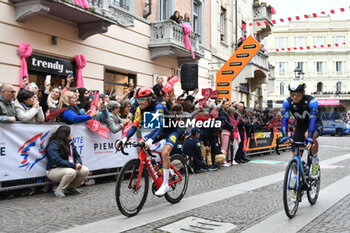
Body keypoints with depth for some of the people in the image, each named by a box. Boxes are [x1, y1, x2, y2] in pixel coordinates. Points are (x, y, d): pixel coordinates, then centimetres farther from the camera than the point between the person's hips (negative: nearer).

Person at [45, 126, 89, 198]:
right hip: (53, 170, -8)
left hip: (68, 167, 8)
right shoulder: (53, 145, -18)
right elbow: (57, 161, -28)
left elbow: (77, 156, 11)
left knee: (85, 171, -13)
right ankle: (59, 190, -13)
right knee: (71, 172, -37)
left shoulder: (70, 143, 9)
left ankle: (71, 187, 7)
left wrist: (79, 163, -14)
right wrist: (74, 165, -30)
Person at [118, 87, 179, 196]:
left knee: (164, 153, -28)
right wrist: (125, 139, -30)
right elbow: (134, 126, -14)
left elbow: (160, 127, -40)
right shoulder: (140, 109, -11)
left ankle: (165, 185, -18)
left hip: (171, 130, -7)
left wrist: (151, 140, -55)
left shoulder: (158, 107, -31)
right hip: (158, 130, 7)